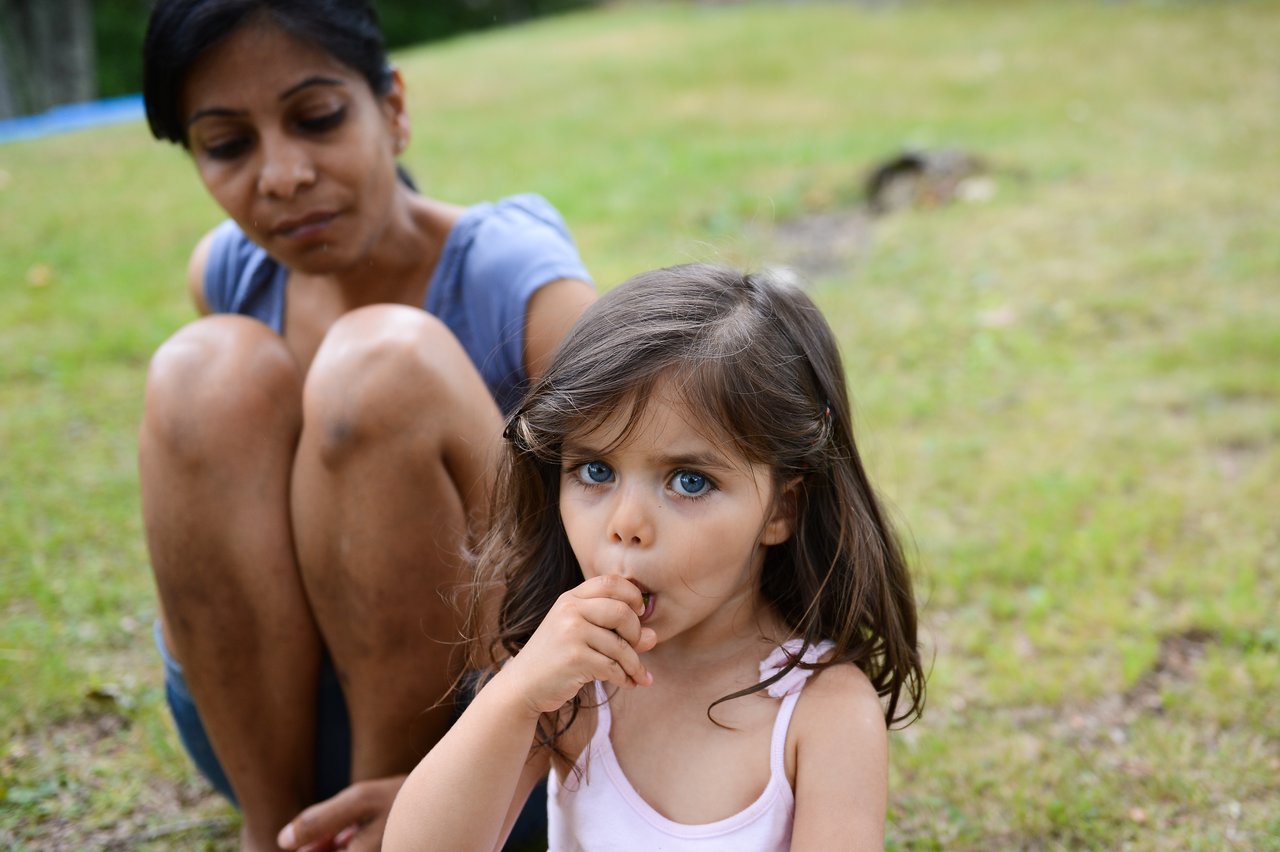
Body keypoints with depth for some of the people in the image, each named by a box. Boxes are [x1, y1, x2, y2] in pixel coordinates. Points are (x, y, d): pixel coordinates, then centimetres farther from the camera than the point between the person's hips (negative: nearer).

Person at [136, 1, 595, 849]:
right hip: (260, 712, 4)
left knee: (384, 364, -28)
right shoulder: (227, 272, -4)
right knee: (212, 372, -22)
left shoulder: (520, 285, -18)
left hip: (475, 709, -4)